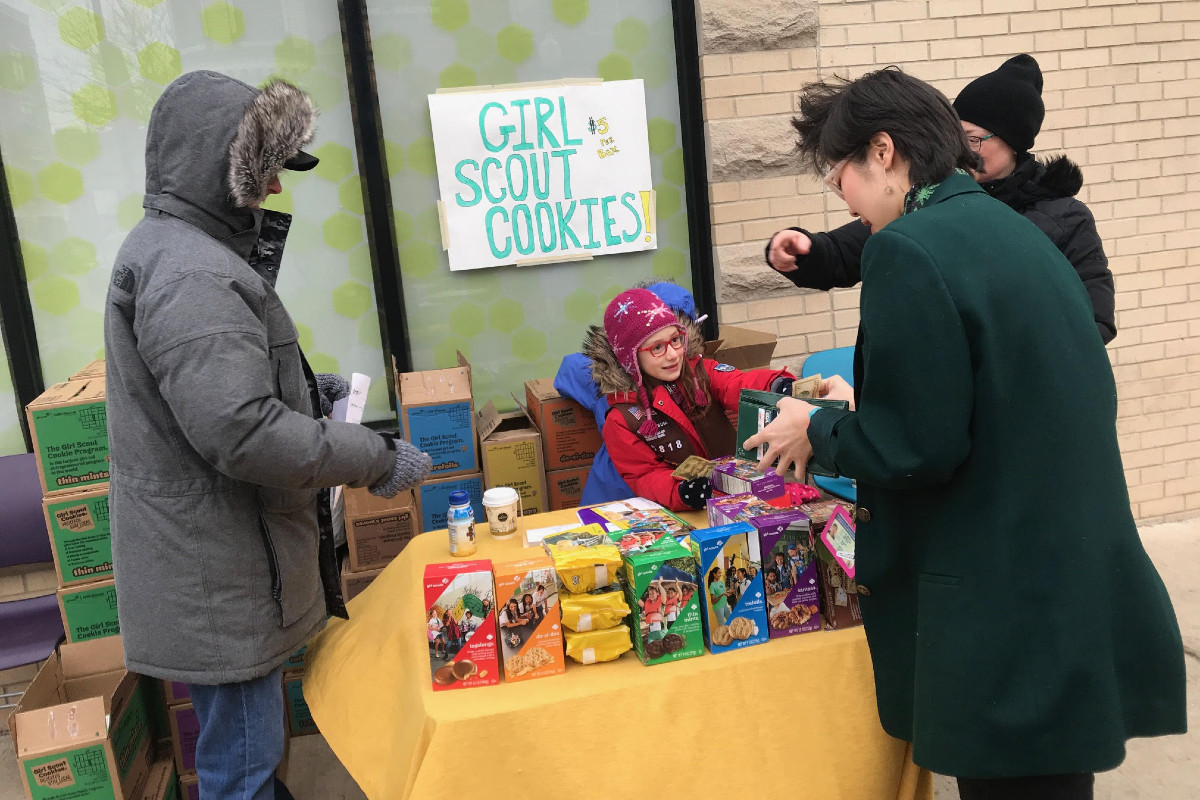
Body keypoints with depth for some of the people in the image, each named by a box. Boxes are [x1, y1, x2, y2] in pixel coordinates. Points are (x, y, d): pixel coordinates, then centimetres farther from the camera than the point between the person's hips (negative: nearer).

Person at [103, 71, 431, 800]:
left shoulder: (174, 250, 13)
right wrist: (375, 460, -20)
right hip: (219, 578, -10)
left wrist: (301, 384, 14)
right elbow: (242, 432, -30)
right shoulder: (188, 275, -23)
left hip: (218, 564, 11)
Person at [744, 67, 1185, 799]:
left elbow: (915, 450, -20)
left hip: (1005, 612, -9)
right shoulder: (1011, 228, 10)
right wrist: (859, 414, 19)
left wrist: (819, 433, -2)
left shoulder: (911, 247, -17)